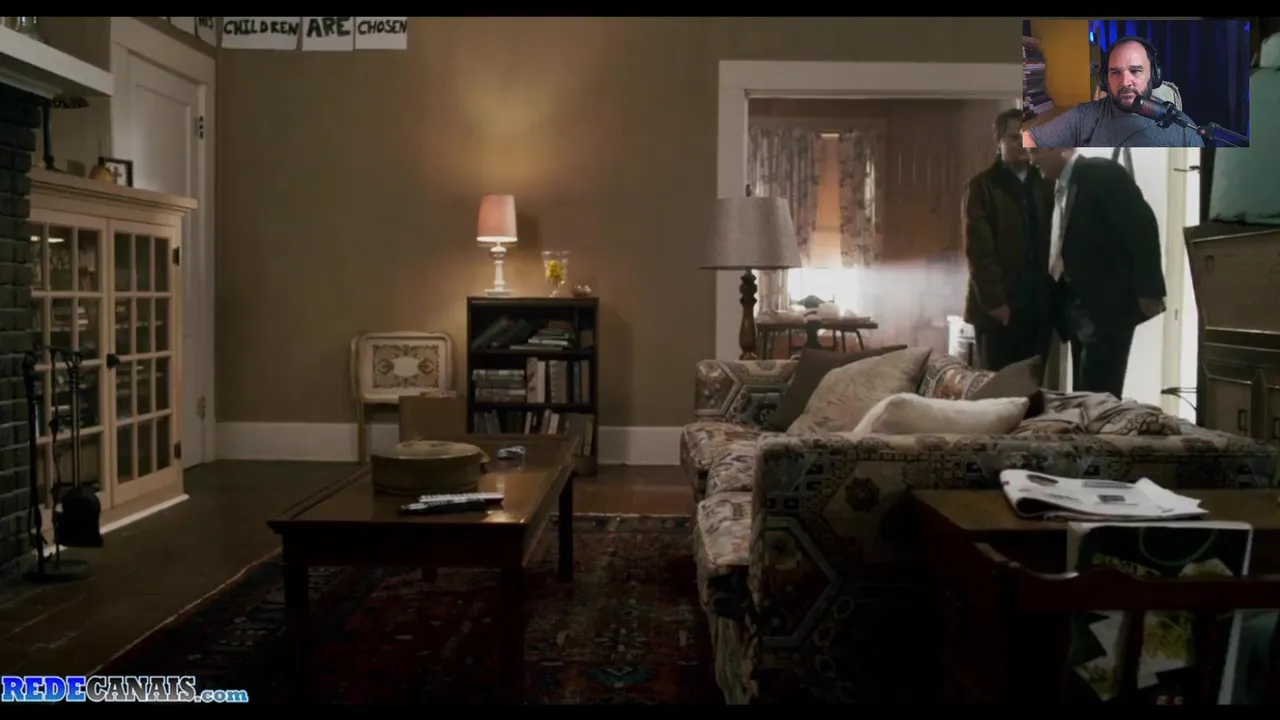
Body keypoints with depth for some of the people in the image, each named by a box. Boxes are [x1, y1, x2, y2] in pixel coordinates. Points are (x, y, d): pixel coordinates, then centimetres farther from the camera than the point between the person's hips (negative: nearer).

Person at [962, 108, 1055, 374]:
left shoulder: (1044, 186, 14)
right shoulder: (981, 187, -1)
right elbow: (978, 249, -8)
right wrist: (993, 301, -14)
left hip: (1039, 305, 4)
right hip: (998, 306, -4)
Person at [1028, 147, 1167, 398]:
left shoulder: (1103, 173, -9)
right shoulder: (1058, 187, 14)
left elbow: (1142, 227, -15)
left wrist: (1149, 291, -18)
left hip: (1107, 305, -8)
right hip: (1077, 307, 8)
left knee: (1099, 396, -10)